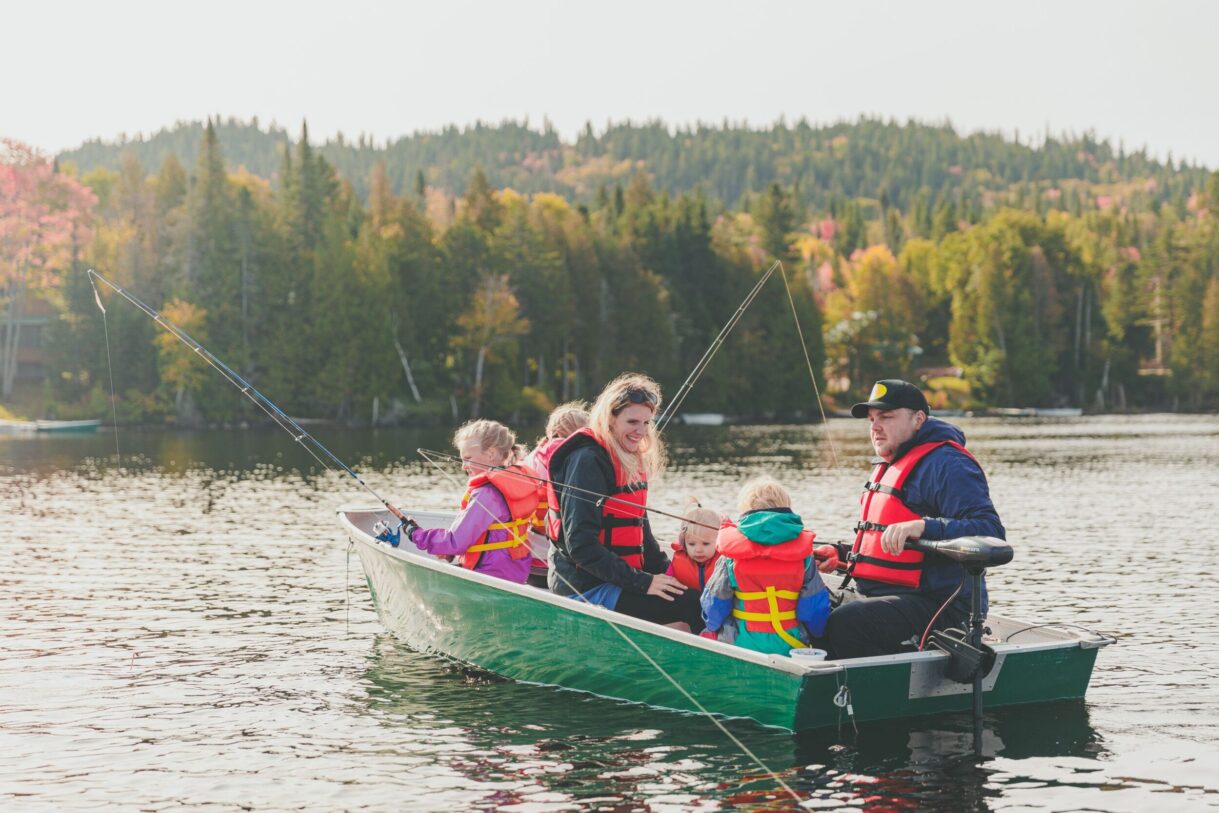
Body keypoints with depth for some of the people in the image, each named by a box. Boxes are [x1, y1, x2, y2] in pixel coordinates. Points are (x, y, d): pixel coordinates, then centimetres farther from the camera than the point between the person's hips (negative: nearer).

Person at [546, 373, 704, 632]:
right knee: (693, 605, -19)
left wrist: (666, 571, 4)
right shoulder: (587, 461, -15)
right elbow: (581, 545, -21)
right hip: (586, 590, -9)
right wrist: (643, 582, -22)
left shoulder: (631, 461, 13)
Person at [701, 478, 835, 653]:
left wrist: (714, 627, 24)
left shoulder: (731, 555, -4)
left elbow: (714, 603, 1)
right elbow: (816, 606, 2)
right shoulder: (803, 554, 0)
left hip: (741, 643, -2)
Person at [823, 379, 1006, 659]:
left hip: (937, 605, -10)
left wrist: (923, 527, -33)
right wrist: (843, 556, 19)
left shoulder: (947, 465, -9)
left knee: (845, 623, -32)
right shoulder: (889, 468, 23)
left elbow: (990, 532, -22)